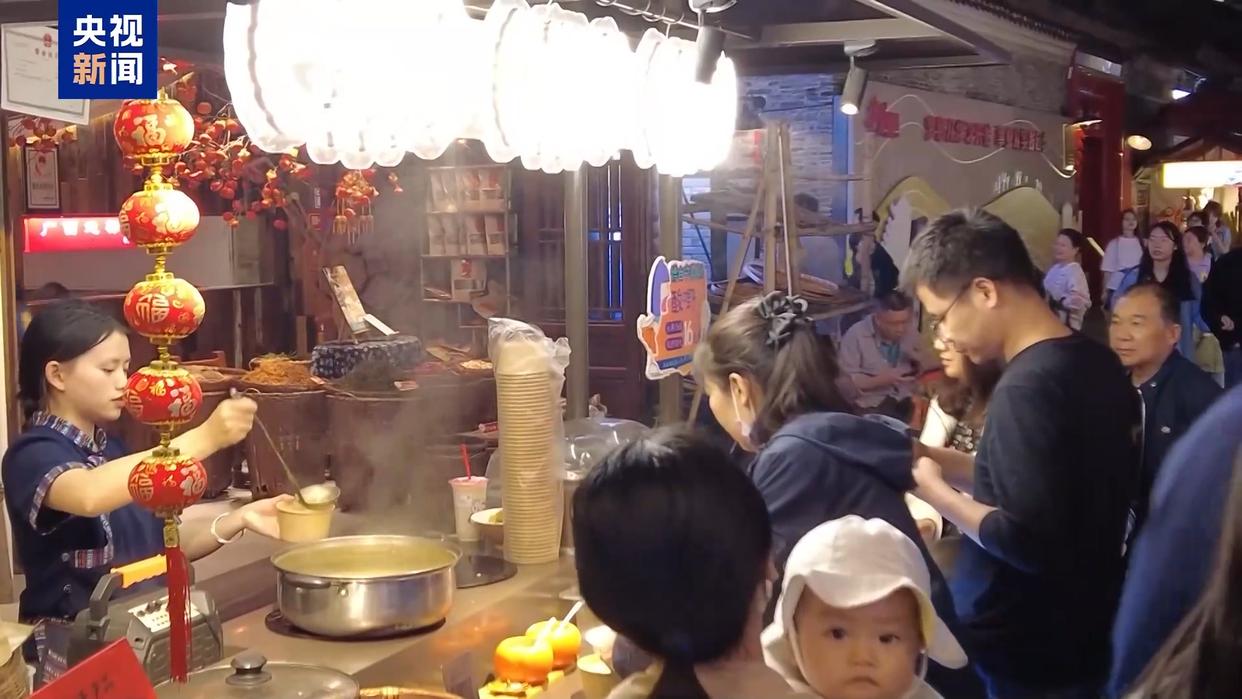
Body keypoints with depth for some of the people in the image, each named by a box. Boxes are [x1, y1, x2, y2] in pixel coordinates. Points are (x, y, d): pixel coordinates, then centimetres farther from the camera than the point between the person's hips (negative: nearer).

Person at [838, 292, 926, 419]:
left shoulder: (910, 332, 5)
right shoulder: (855, 336, -11)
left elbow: (921, 373, 19)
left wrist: (919, 362, -3)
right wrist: (882, 380, -22)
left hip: (906, 400, 5)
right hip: (873, 405, -5)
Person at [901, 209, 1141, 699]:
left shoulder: (1026, 387, -24)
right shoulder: (1098, 364, 4)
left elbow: (1026, 542, -28)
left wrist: (933, 489, -14)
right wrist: (943, 461, 7)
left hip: (1021, 658, -9)